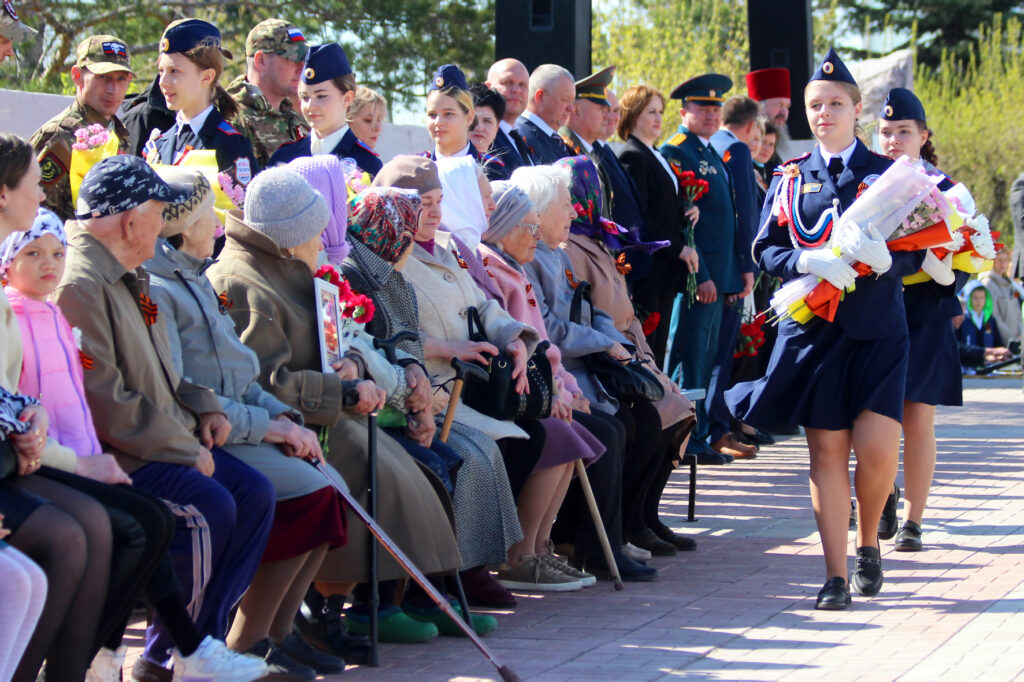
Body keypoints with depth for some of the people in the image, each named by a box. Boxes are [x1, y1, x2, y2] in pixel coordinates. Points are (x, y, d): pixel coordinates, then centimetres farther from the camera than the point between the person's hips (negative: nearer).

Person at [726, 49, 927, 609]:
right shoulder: (789, 177, 11)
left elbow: (915, 252, 3)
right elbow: (765, 248, 6)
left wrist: (886, 259, -20)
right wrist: (808, 261, -15)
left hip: (876, 329, -1)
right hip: (812, 330, 1)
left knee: (877, 447, -12)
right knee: (826, 451, -1)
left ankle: (868, 543, 14)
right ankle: (836, 574, 4)